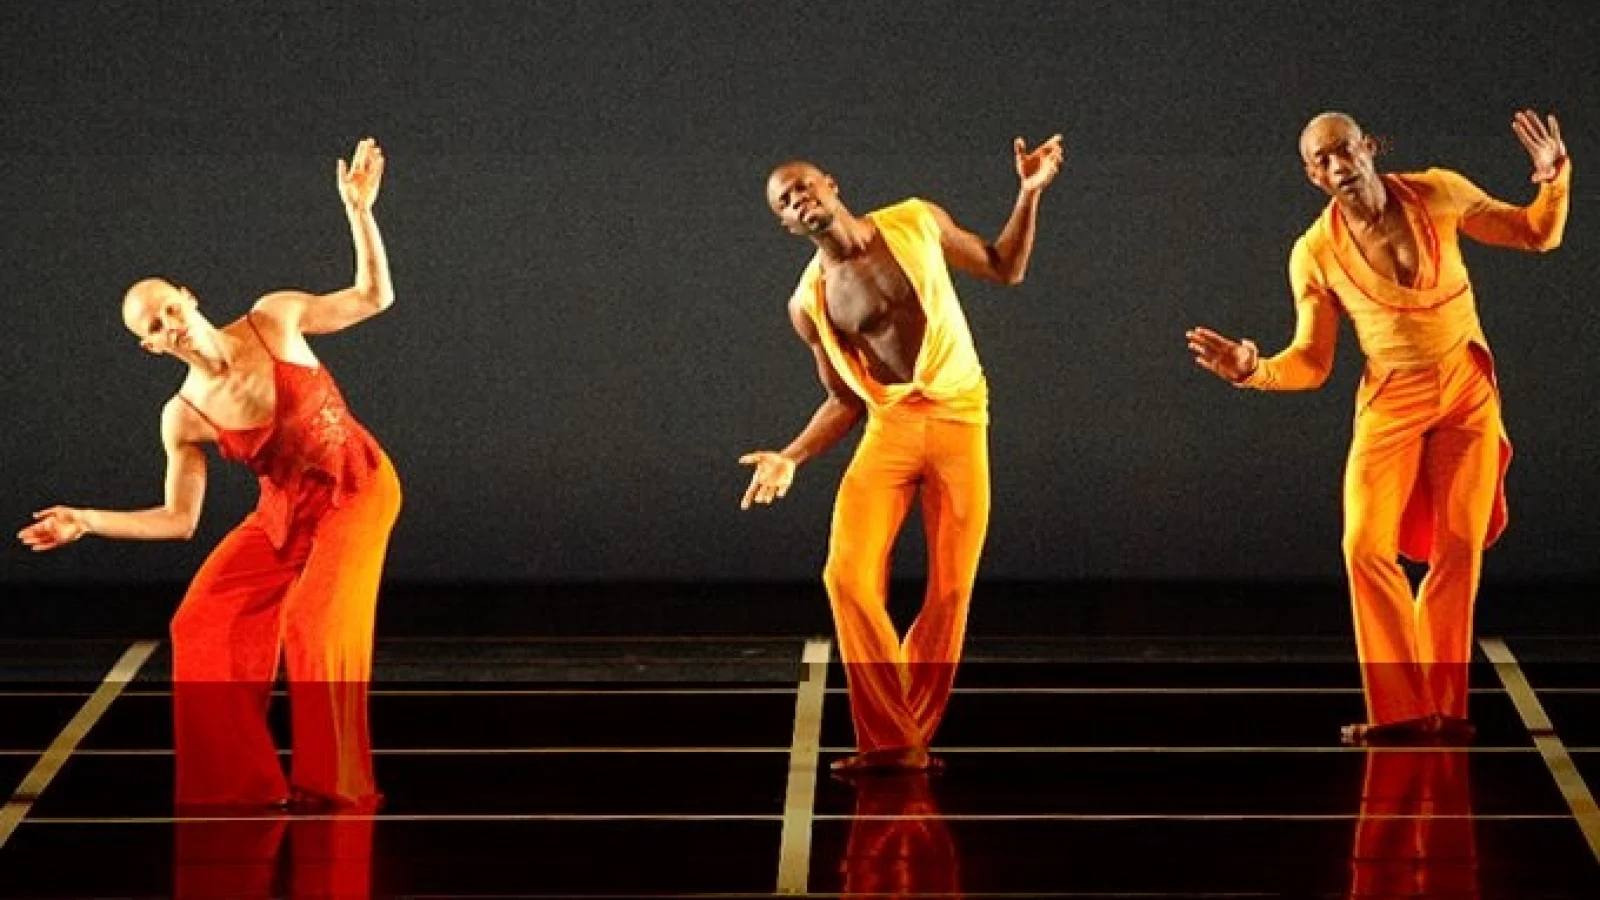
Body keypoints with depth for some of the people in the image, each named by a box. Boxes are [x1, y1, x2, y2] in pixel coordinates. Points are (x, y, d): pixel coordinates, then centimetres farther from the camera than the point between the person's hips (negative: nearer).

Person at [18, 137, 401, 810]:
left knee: (315, 625, -20)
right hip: (284, 514, 3)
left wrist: (359, 210, -16)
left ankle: (333, 786, -6)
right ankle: (241, 783, 10)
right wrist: (87, 522, -14)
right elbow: (178, 520, -4)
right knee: (202, 626, -4)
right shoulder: (184, 418, -10)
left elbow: (374, 296, -4)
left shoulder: (275, 319, -13)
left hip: (358, 491, -3)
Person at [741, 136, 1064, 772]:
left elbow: (1005, 269, 13)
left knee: (950, 592, -3)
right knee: (848, 577, -18)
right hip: (889, 427, 0)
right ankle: (889, 741, -8)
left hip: (961, 420, 1)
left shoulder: (917, 222, 1)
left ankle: (913, 737, 9)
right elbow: (845, 402, 6)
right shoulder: (810, 303, -1)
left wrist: (1029, 195, 1)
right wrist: (791, 458, -8)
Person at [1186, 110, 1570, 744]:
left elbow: (1537, 235, 5)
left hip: (1470, 388, 1)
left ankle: (1445, 707, 5)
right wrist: (1253, 370, -21)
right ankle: (1401, 709, -7)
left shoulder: (1439, 193, -6)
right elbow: (1312, 361, -3)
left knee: (1459, 550, -1)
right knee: (1367, 547, -13)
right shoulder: (1315, 253, -8)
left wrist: (1555, 181, -14)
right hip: (1391, 400, -1)